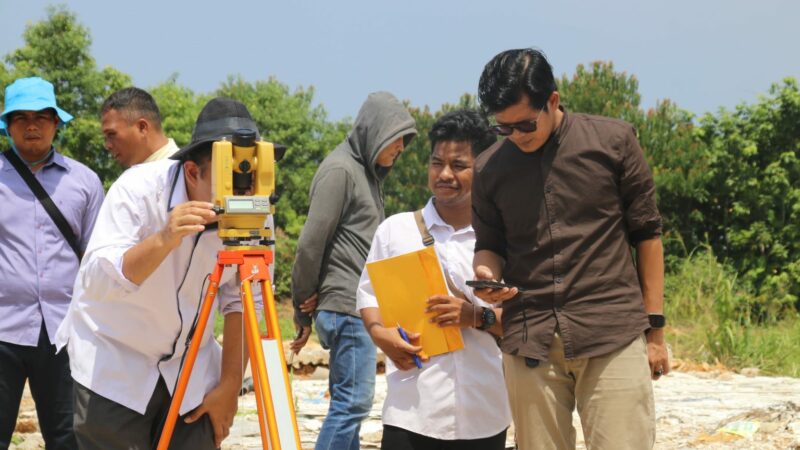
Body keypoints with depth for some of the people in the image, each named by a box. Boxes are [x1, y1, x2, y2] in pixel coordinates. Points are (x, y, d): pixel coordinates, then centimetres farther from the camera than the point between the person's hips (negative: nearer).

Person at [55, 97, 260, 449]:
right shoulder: (140, 188, -21)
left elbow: (239, 302, -1)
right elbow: (96, 280, -31)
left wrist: (230, 383, -4)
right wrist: (163, 239, -45)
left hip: (191, 368, 3)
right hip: (111, 365, -3)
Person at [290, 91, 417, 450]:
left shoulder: (367, 172, 18)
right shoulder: (340, 170, -10)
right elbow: (311, 243, -13)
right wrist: (303, 307, -5)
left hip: (359, 307, 9)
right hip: (346, 307, -9)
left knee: (349, 400, 9)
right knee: (353, 400, -10)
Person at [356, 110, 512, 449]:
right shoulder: (395, 230, 6)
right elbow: (369, 294, 13)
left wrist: (479, 317, -14)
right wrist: (379, 333, -7)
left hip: (483, 416, 1)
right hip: (412, 410, -1)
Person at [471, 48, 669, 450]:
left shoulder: (613, 142, 2)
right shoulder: (489, 168, 8)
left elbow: (646, 234, 6)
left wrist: (654, 327, 4)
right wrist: (486, 274, -7)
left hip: (614, 339, -2)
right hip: (530, 342, 2)